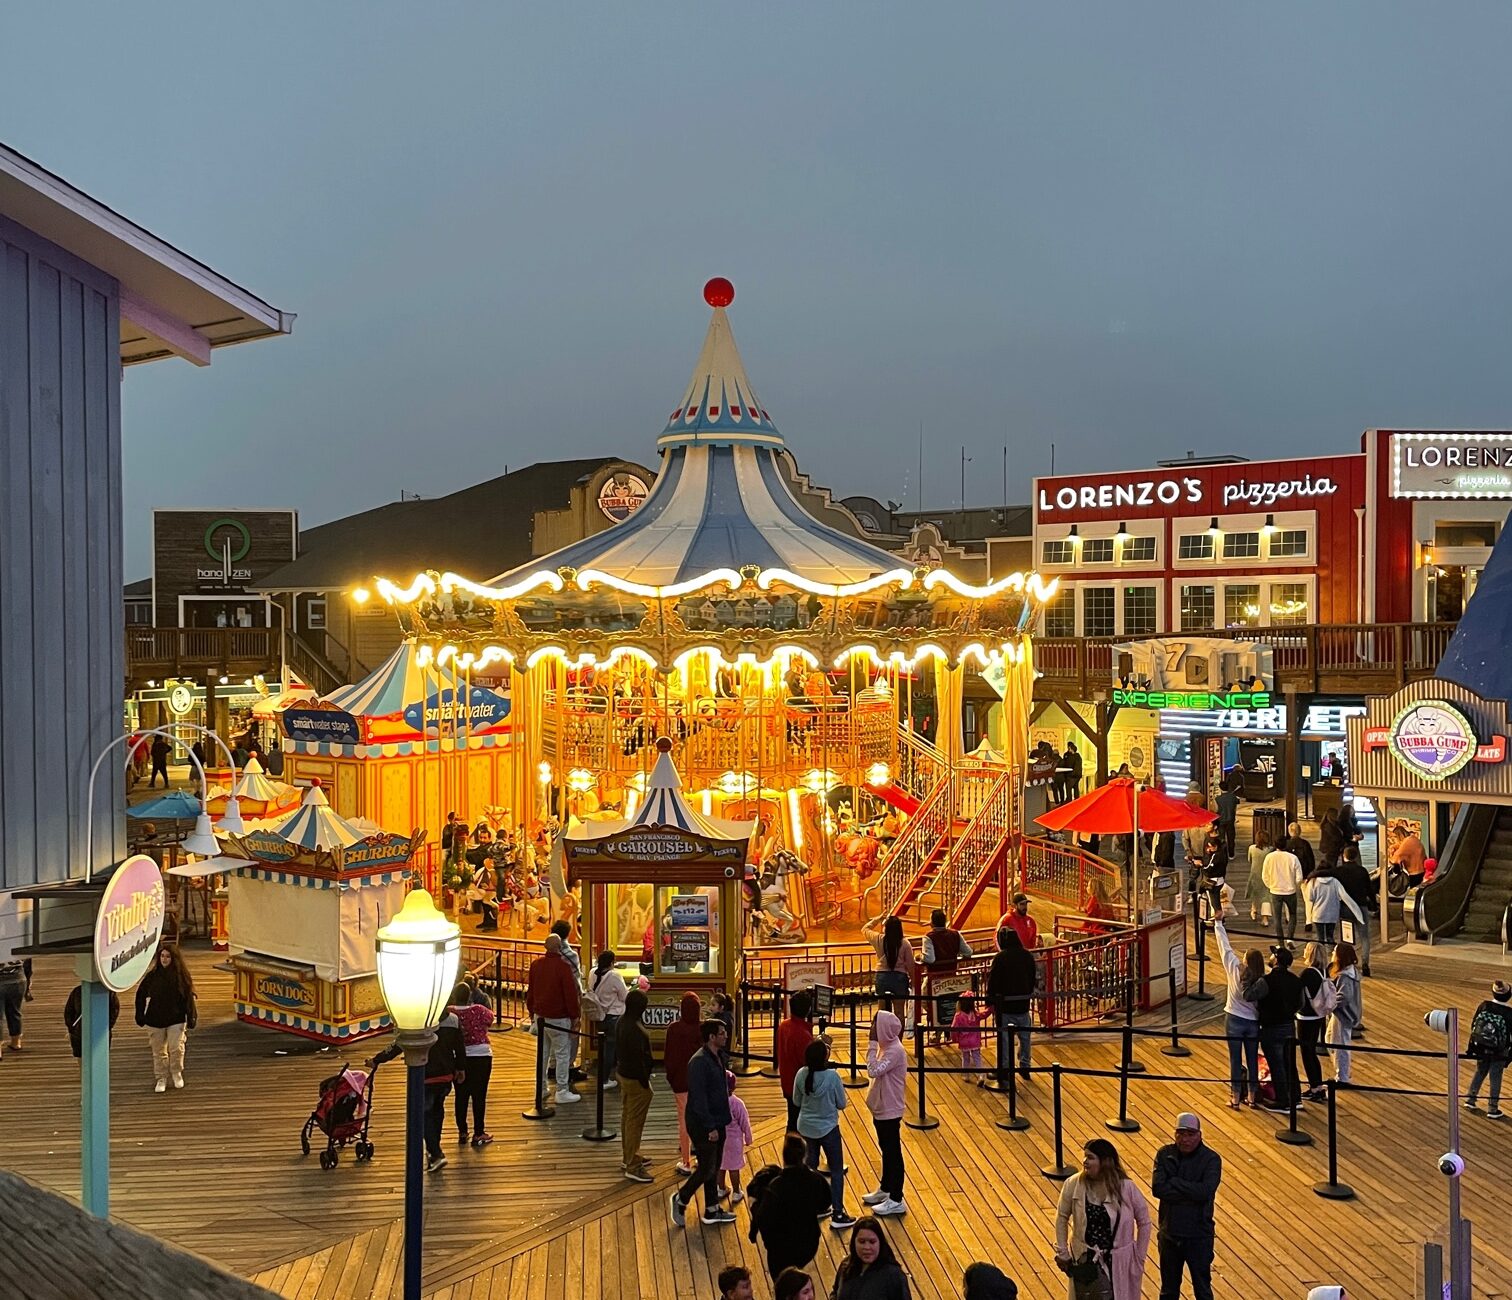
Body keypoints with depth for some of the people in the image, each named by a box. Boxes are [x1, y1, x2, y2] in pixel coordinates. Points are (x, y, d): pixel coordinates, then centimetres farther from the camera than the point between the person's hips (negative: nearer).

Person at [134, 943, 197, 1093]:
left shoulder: (181, 976, -5)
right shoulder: (152, 976, -2)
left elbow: (189, 997, -1)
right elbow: (141, 995, 6)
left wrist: (191, 1018, -5)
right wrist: (140, 1016, 2)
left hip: (176, 1020, -2)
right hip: (155, 1020, 2)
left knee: (176, 1048, -11)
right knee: (159, 1051, 8)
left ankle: (176, 1073, 12)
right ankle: (161, 1079, 21)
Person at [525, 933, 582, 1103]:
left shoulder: (536, 964, 2)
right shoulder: (563, 967, -19)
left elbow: (530, 990, 13)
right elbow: (570, 993, -16)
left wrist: (531, 1011, 24)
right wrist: (574, 1014, -4)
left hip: (540, 1015, 7)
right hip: (558, 1017, -7)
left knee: (542, 1052, 17)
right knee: (562, 1054, 1)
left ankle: (540, 1088, 24)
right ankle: (562, 1092, 2)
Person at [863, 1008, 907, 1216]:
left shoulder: (894, 1050, -23)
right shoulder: (886, 1046, 6)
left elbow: (873, 1071, -31)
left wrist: (872, 1045, -26)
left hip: (889, 1111, -10)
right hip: (881, 1109, 10)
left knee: (893, 1153, -2)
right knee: (886, 1150, 21)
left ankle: (896, 1200, 5)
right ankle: (885, 1189, 36)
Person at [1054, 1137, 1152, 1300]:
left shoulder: (1126, 1187, -13)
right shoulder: (1074, 1185, -11)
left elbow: (1144, 1222, -2)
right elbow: (1062, 1217, 2)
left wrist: (1139, 1258, -2)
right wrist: (1062, 1252, 2)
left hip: (1119, 1263, -1)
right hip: (1085, 1260, 1)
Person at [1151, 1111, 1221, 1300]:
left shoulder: (1211, 1159, -13)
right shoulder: (1165, 1154, -6)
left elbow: (1205, 1191, -27)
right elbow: (1157, 1188, -18)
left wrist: (1174, 1182, -20)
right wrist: (1191, 1193, -22)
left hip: (1198, 1236, -3)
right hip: (1169, 1234, 3)